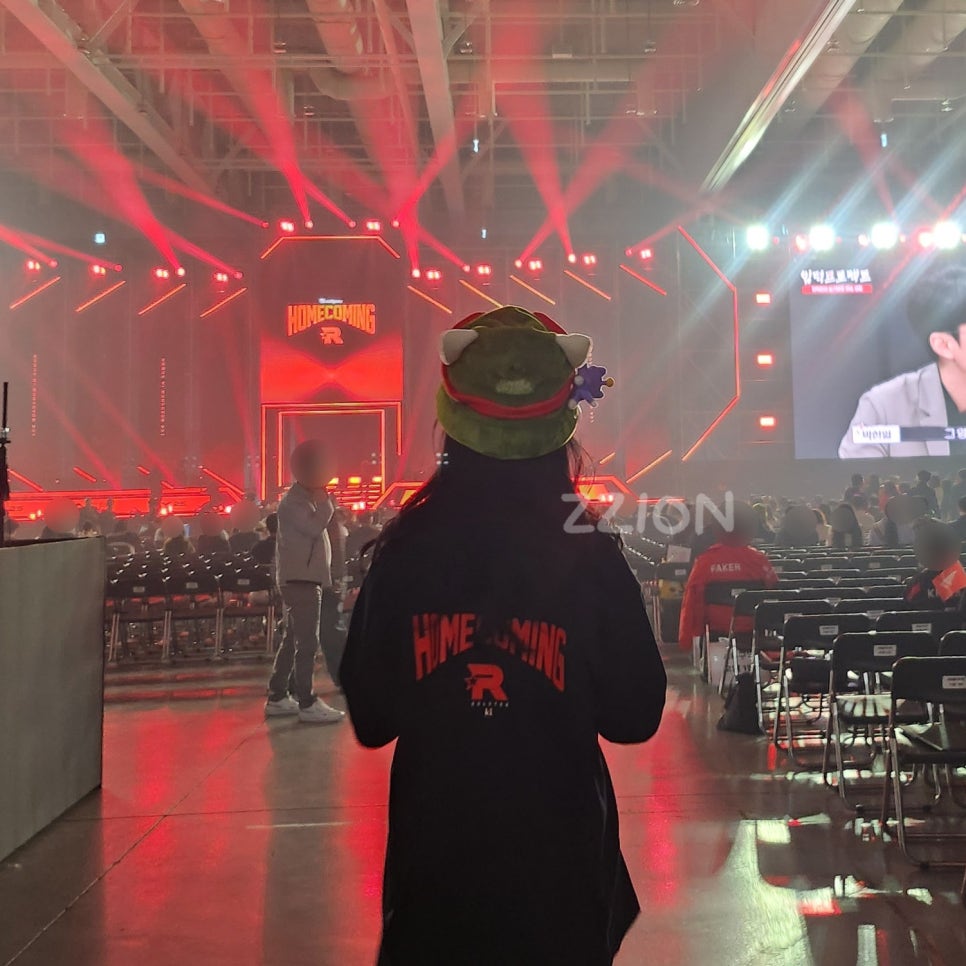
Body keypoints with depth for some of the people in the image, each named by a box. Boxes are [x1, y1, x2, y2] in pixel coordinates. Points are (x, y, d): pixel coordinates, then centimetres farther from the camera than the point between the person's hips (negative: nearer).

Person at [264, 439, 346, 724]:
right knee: (307, 643, -11)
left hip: (305, 578, 10)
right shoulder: (293, 502, -11)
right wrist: (326, 502, -12)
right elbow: (314, 527, -26)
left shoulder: (307, 499, 19)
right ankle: (307, 703, -9)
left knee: (292, 641, 12)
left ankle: (277, 698, 18)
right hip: (300, 579, -10)